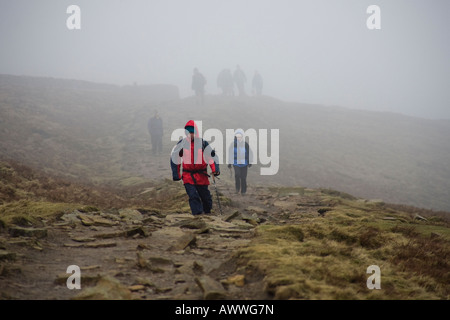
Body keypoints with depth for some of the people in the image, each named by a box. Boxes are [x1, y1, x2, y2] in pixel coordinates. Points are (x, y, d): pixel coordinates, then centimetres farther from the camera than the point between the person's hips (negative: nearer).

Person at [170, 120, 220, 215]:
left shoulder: (203, 143, -3)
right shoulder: (181, 144, -1)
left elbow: (212, 156, 1)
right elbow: (174, 158, 9)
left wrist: (215, 169, -14)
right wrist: (176, 174, 6)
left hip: (201, 176, 1)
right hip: (188, 176, -1)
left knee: (206, 197, 11)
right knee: (193, 197, -14)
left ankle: (207, 215, 34)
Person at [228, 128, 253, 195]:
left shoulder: (245, 144, -4)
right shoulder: (233, 144, -1)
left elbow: (250, 153, 4)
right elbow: (230, 154, 8)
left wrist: (250, 163, 2)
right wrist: (229, 163, 10)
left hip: (244, 163, 0)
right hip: (236, 162, 0)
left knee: (243, 177, 0)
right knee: (237, 174, -21)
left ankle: (243, 191, 15)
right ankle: (237, 188, 0)